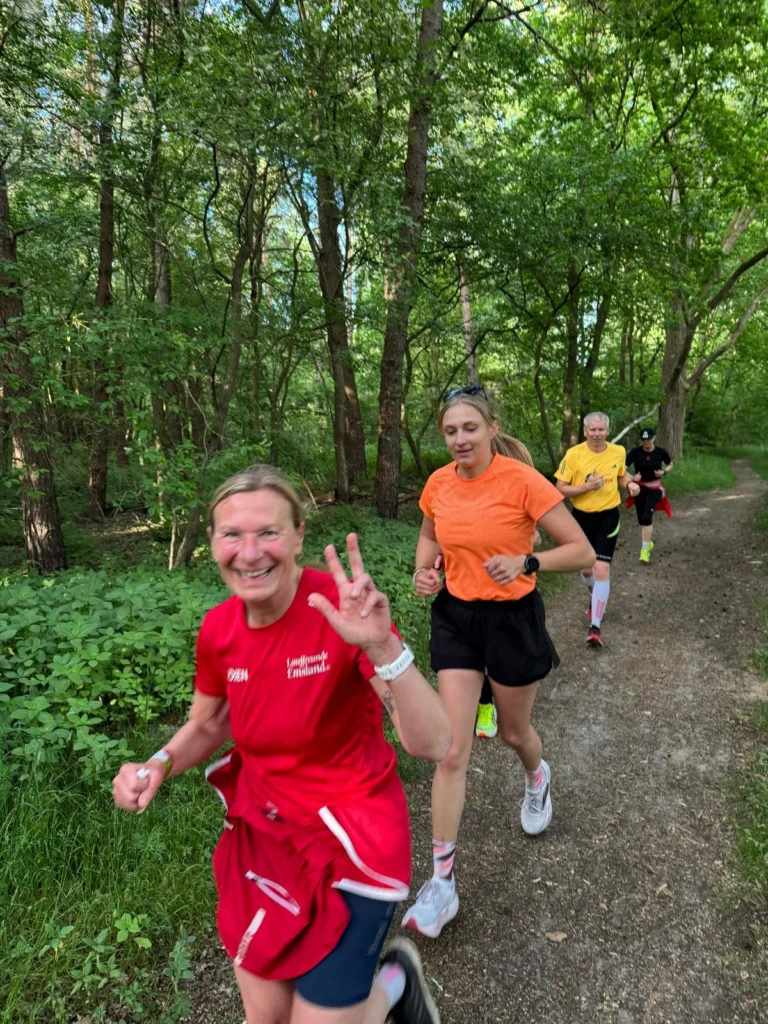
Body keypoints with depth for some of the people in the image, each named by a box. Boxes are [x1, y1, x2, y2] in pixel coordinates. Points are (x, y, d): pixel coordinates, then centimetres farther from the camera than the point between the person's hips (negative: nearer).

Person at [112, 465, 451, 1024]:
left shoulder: (342, 608, -25)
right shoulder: (218, 628, -9)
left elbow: (434, 744, -29)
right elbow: (207, 725, 10)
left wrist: (382, 647, -45)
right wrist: (158, 766, -10)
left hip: (349, 840, -4)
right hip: (263, 832, 5)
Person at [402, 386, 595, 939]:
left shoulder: (522, 479, -18)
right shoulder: (438, 484, -5)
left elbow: (583, 551, -15)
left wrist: (526, 562, -31)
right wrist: (424, 571, -4)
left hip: (512, 619, -3)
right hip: (455, 618, 3)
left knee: (514, 731, 20)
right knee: (452, 752, 1)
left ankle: (537, 777, 59)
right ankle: (442, 884, 15)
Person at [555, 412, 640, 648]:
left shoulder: (618, 452, -3)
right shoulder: (573, 454, -12)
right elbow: (560, 489, -11)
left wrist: (630, 483, -4)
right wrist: (586, 486, -25)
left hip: (608, 517, 0)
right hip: (581, 517, 0)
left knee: (601, 570, -12)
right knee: (585, 569, 14)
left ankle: (595, 626, -5)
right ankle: (596, 598, 49)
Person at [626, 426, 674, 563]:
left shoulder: (661, 452, -9)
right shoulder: (635, 452, -13)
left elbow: (671, 465, 9)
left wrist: (664, 472, -12)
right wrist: (632, 477, -31)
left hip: (654, 488, -1)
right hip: (639, 488, 2)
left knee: (647, 517, -18)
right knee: (641, 520, 11)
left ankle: (644, 550, -12)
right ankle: (648, 543, 37)